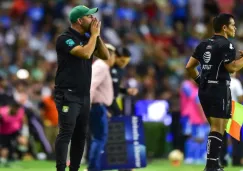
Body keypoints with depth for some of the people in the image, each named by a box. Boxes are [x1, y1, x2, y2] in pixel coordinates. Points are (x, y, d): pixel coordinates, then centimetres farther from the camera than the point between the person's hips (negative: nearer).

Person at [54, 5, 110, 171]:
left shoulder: (87, 38, 11)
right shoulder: (65, 38, -12)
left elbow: (106, 56, 10)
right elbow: (85, 53, -25)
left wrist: (97, 35, 0)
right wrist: (94, 34, -11)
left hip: (84, 95, 8)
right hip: (68, 95, -8)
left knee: (80, 135, 8)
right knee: (66, 134, -12)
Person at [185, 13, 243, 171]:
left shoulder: (204, 44, 14)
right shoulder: (226, 45, -9)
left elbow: (189, 67, 13)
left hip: (204, 90, 8)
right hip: (219, 89, -8)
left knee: (215, 127, 17)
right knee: (218, 129, -7)